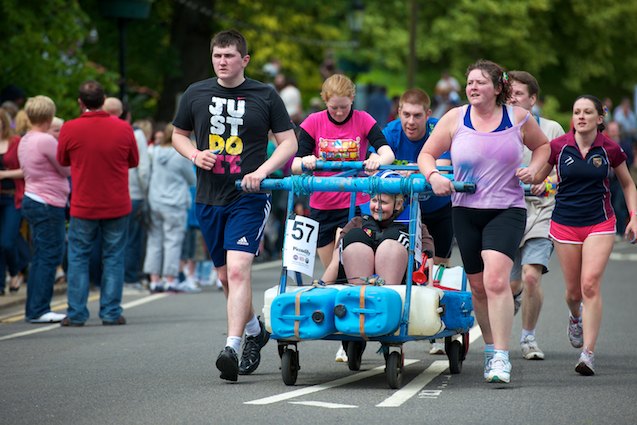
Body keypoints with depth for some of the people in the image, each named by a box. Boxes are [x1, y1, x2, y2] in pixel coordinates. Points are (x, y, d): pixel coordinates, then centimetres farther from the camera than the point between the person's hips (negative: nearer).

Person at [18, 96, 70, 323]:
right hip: (48, 205, -9)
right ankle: (38, 310, -7)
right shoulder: (46, 141, -17)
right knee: (50, 256, -6)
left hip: (32, 200, 9)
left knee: (41, 257, 13)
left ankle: (33, 309, 14)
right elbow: (68, 170, -8)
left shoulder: (24, 141, 11)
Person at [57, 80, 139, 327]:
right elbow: (134, 161, 7)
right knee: (113, 259, 9)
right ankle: (111, 313, 7)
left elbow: (62, 161, 7)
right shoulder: (123, 129, -7)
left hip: (83, 207, 0)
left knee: (78, 259, 10)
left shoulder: (70, 129, -9)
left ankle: (76, 314, 8)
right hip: (117, 206, 1)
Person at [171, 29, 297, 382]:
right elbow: (178, 135, 18)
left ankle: (232, 347, -23)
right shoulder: (196, 94, 6)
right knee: (225, 276, 13)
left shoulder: (265, 96, -2)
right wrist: (195, 155, -4)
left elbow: (289, 142, 1)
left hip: (249, 197, -4)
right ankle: (254, 330, 37)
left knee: (238, 270, -19)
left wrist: (262, 170, -15)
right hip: (209, 198, 4)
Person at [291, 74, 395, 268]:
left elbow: (388, 153, -16)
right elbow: (295, 166, -6)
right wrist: (305, 162, -30)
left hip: (355, 204, -2)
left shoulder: (363, 120, -3)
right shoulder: (313, 122, 0)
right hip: (321, 206, 2)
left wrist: (379, 159, -40)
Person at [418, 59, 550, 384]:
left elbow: (542, 145, 17)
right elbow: (427, 153, 7)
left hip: (507, 211, -3)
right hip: (466, 211, 3)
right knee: (478, 286, 10)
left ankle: (501, 358, -21)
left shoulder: (518, 118, 1)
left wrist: (534, 169, -2)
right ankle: (490, 348, 30)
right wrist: (433, 176, -13)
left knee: (496, 280, -21)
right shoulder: (454, 119, 1)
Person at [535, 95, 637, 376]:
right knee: (573, 291, 7)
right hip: (564, 224, 1)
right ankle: (575, 316, 46)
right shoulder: (558, 147, -2)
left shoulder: (610, 149, -2)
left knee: (590, 285, -16)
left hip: (599, 224, -1)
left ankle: (588, 353, -15)